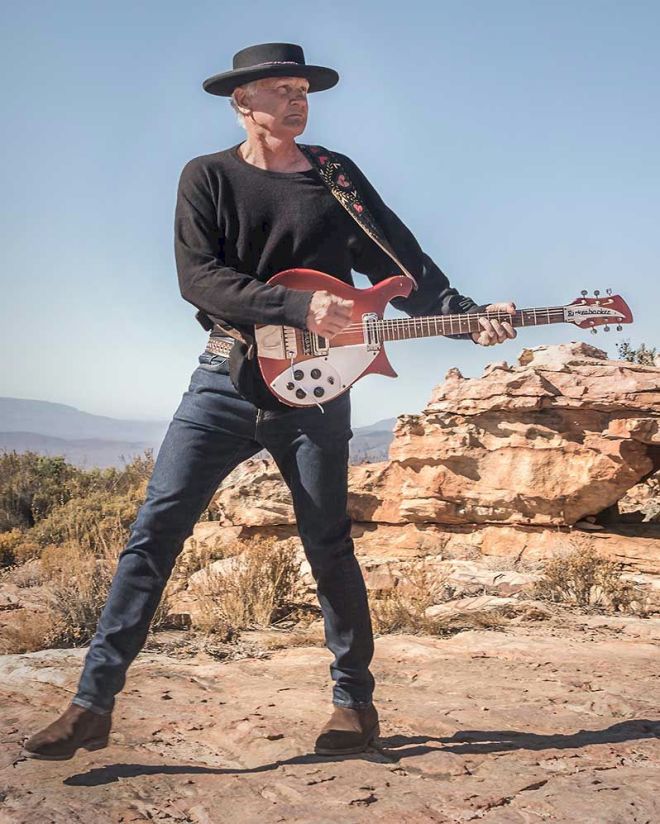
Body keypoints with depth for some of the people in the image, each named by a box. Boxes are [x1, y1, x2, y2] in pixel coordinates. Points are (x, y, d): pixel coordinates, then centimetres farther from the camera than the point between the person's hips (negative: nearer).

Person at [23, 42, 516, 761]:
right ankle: (93, 703, -3)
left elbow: (405, 265, 7)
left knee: (328, 547, 5)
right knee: (153, 532, -8)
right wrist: (298, 307, -21)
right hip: (225, 378, -1)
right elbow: (197, 277, -9)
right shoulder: (207, 177, 5)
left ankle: (355, 700, 20)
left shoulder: (340, 178, 11)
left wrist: (466, 317, -9)